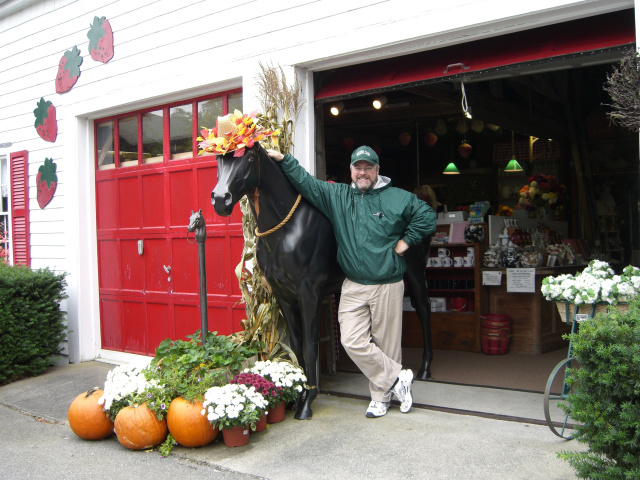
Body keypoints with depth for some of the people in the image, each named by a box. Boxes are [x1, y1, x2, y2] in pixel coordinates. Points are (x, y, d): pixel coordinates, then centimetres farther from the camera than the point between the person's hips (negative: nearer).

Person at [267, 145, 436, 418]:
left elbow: (427, 216, 5)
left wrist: (406, 241, -1)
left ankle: (381, 395, 23)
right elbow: (306, 182, 4)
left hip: (388, 286, -2)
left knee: (387, 344, 5)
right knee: (352, 342, -6)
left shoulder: (398, 198, 2)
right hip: (353, 287, 2)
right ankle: (397, 378, 10)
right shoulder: (337, 196, 7)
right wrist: (283, 160, -4)